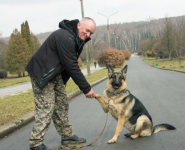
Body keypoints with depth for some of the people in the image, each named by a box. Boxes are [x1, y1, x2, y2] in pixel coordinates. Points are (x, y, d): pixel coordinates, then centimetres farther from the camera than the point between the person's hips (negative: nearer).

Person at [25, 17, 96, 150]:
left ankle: (67, 135, 25)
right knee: (46, 107, -10)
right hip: (42, 74, -10)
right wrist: (86, 88, -21)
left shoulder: (78, 39, 6)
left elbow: (72, 65, 9)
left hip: (55, 73, 10)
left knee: (62, 104, 13)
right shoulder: (65, 37, -26)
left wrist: (85, 87, 4)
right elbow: (71, 67, -26)